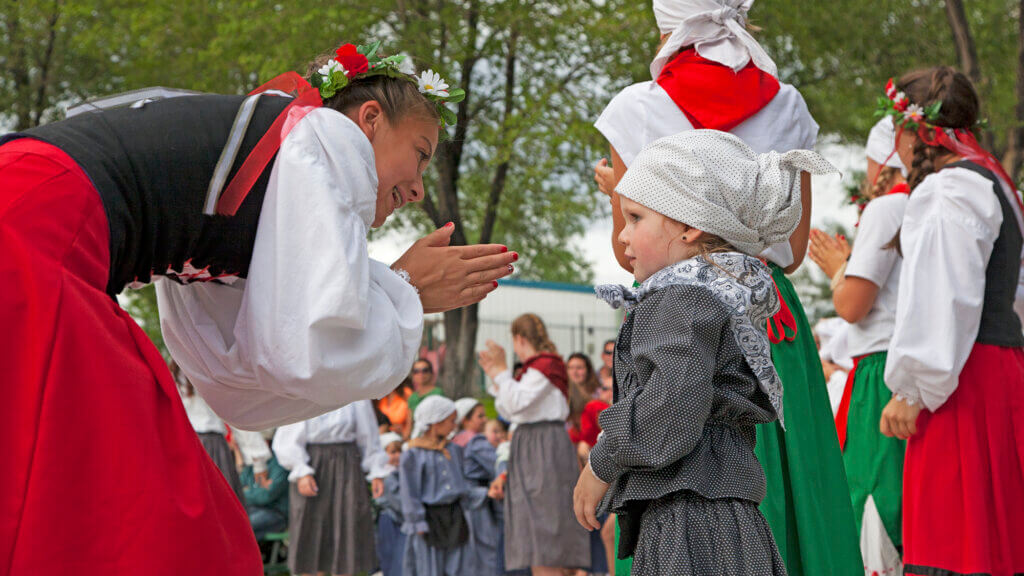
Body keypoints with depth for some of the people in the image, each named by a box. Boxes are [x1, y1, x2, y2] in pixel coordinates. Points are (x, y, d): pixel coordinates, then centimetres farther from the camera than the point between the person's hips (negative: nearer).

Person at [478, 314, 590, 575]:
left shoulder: (545, 366, -10)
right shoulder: (532, 368, 18)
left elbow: (516, 403, -20)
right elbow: (509, 411, 21)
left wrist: (501, 369, -14)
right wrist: (493, 375, 19)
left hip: (546, 448, -10)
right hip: (529, 446, 10)